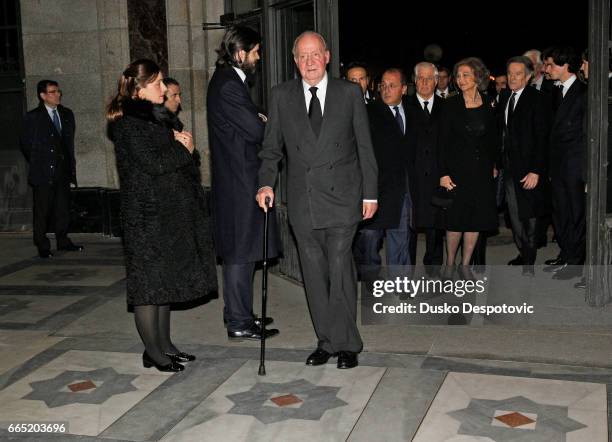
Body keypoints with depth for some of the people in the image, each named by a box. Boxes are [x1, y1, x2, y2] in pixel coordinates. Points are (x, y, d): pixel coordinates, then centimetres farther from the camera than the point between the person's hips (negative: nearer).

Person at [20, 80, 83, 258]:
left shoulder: (67, 114, 11)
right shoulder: (32, 117, -4)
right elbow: (25, 143, 2)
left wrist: (70, 164, 12)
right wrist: (37, 163, 4)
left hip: (63, 171, 5)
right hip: (42, 174, -5)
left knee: (63, 209, 10)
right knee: (42, 211, 0)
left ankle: (63, 241, 21)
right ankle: (43, 247, 7)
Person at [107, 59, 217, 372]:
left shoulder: (149, 118, 17)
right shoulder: (129, 123, -13)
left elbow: (168, 156, 20)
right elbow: (152, 163, -22)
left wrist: (178, 143, 0)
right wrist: (183, 149, -7)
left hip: (166, 212, 10)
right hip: (146, 214, -10)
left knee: (164, 280, 13)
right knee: (149, 283, -3)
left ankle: (164, 344, 22)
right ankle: (153, 353, 6)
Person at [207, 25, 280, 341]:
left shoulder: (225, 80, 15)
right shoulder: (229, 85, -18)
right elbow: (257, 130, -20)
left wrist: (260, 121, -1)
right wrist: (267, 122, 0)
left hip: (236, 177, 11)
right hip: (240, 181, -11)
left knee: (239, 252, 16)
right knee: (241, 252, -4)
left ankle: (240, 314, 27)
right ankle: (239, 323, 4)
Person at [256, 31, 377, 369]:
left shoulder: (349, 93, 3)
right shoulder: (281, 95, 8)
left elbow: (364, 146, 4)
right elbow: (271, 146, 11)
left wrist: (370, 193, 1)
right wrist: (267, 183, -4)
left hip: (342, 197, -2)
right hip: (302, 199, 3)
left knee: (340, 270, -6)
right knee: (314, 274, 8)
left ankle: (346, 344, 7)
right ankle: (327, 341, 20)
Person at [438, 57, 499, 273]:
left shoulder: (488, 106, 6)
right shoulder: (451, 105, -3)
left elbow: (493, 139, 15)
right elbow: (444, 140, -6)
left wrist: (493, 165, 7)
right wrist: (444, 173, -11)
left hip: (482, 171, 3)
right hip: (458, 169, -3)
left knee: (477, 221, 5)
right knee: (456, 220, -1)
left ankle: (465, 265, 15)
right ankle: (449, 263, 14)